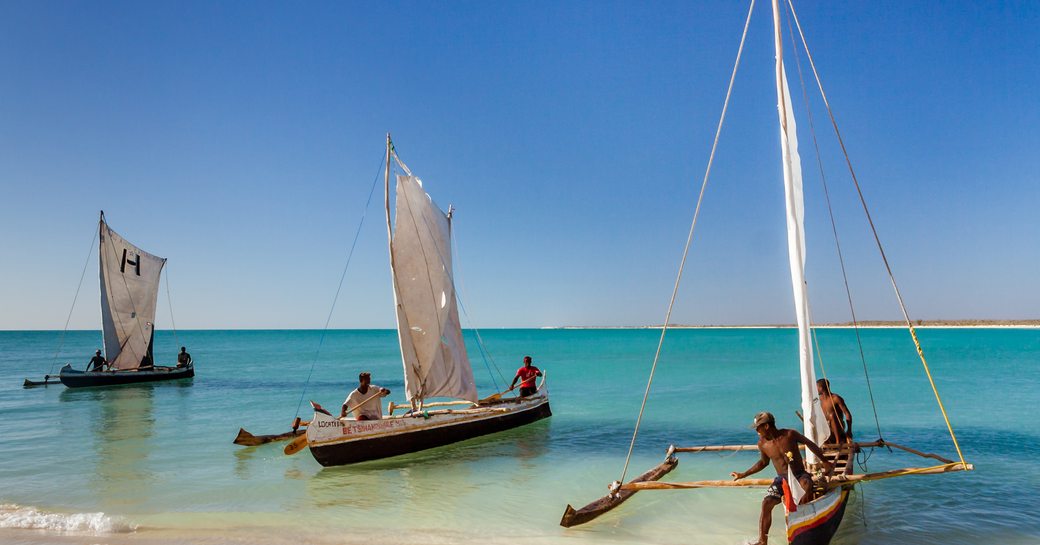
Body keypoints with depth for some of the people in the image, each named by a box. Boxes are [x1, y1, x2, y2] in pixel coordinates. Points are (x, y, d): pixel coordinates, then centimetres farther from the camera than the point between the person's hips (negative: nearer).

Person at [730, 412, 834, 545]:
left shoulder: (790, 435, -12)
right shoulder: (762, 444, -2)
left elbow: (809, 443, 5)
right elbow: (763, 462, 17)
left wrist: (824, 462, 7)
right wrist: (743, 475, 15)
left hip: (799, 475, -2)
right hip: (782, 479, 2)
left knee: (807, 485, -39)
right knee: (766, 503, -20)